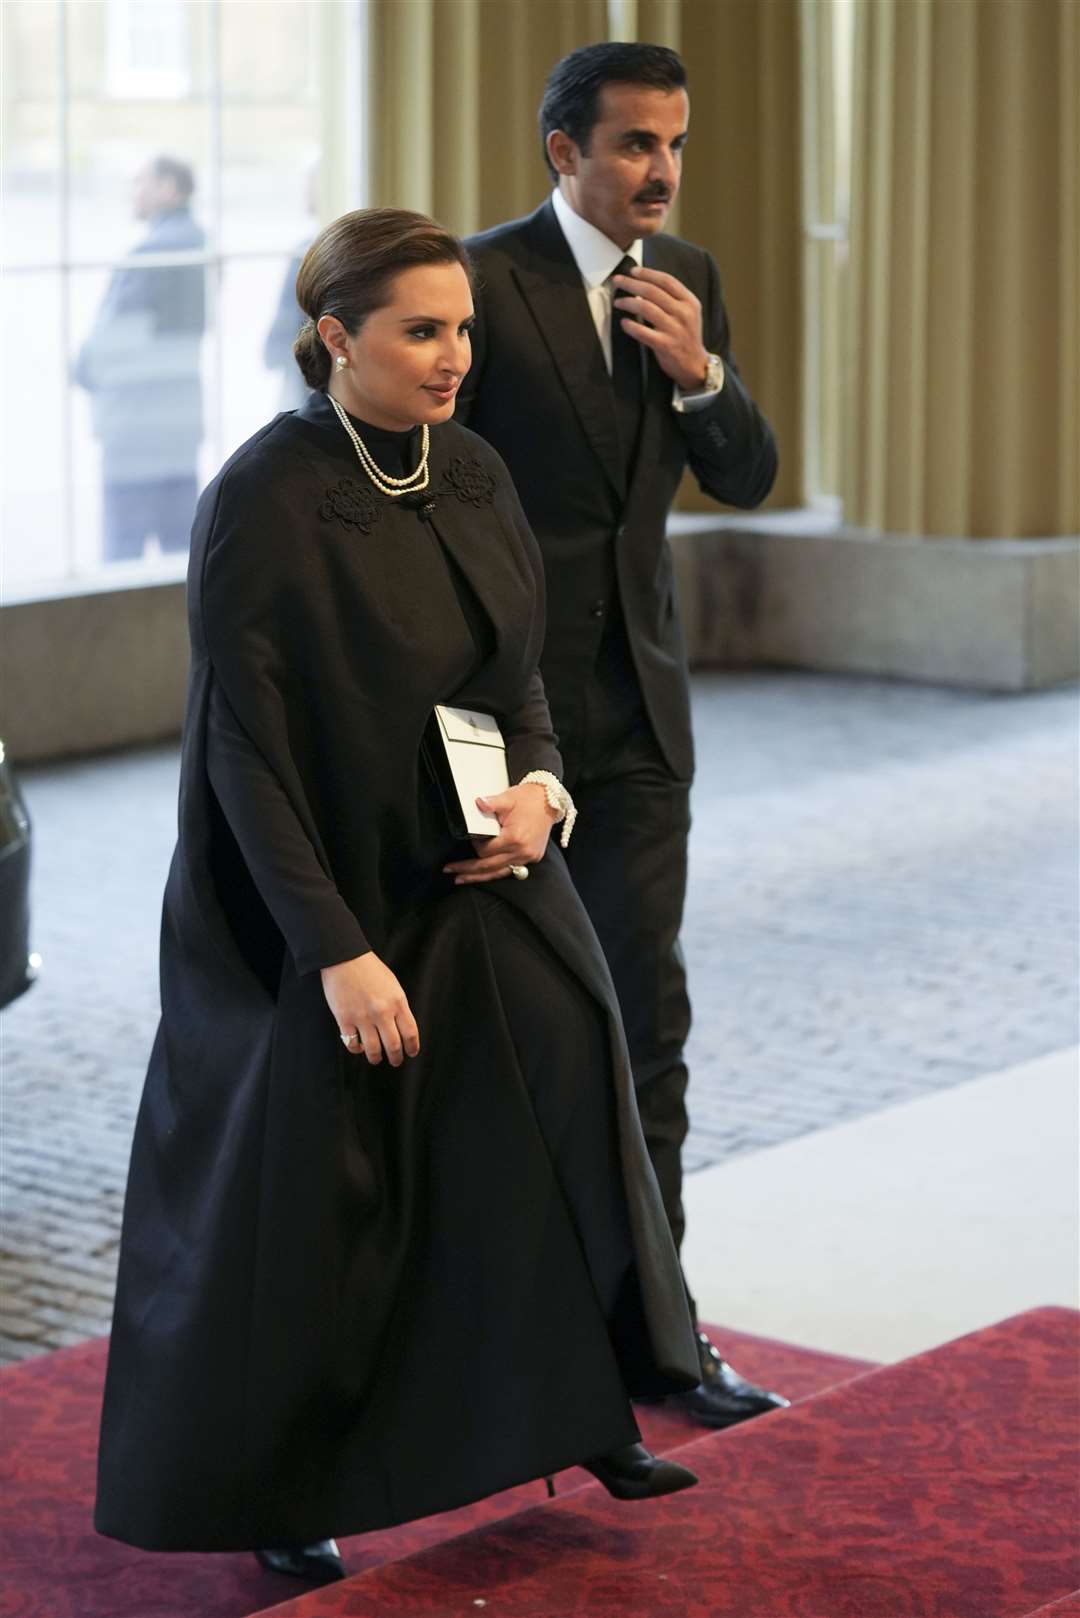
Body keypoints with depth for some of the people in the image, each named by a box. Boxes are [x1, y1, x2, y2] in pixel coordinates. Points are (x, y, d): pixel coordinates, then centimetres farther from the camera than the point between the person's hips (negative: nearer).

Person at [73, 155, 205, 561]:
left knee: (123, 542, -2)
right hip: (185, 415, 9)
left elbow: (112, 334, -14)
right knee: (180, 538, 13)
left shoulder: (151, 253, -17)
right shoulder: (203, 246, 9)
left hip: (137, 417, -8)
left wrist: (86, 372, 7)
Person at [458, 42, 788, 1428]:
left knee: (645, 1013, 3)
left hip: (637, 703, 5)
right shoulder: (480, 280, -12)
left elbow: (746, 479, 6)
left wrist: (697, 369, -14)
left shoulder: (685, 280, 6)